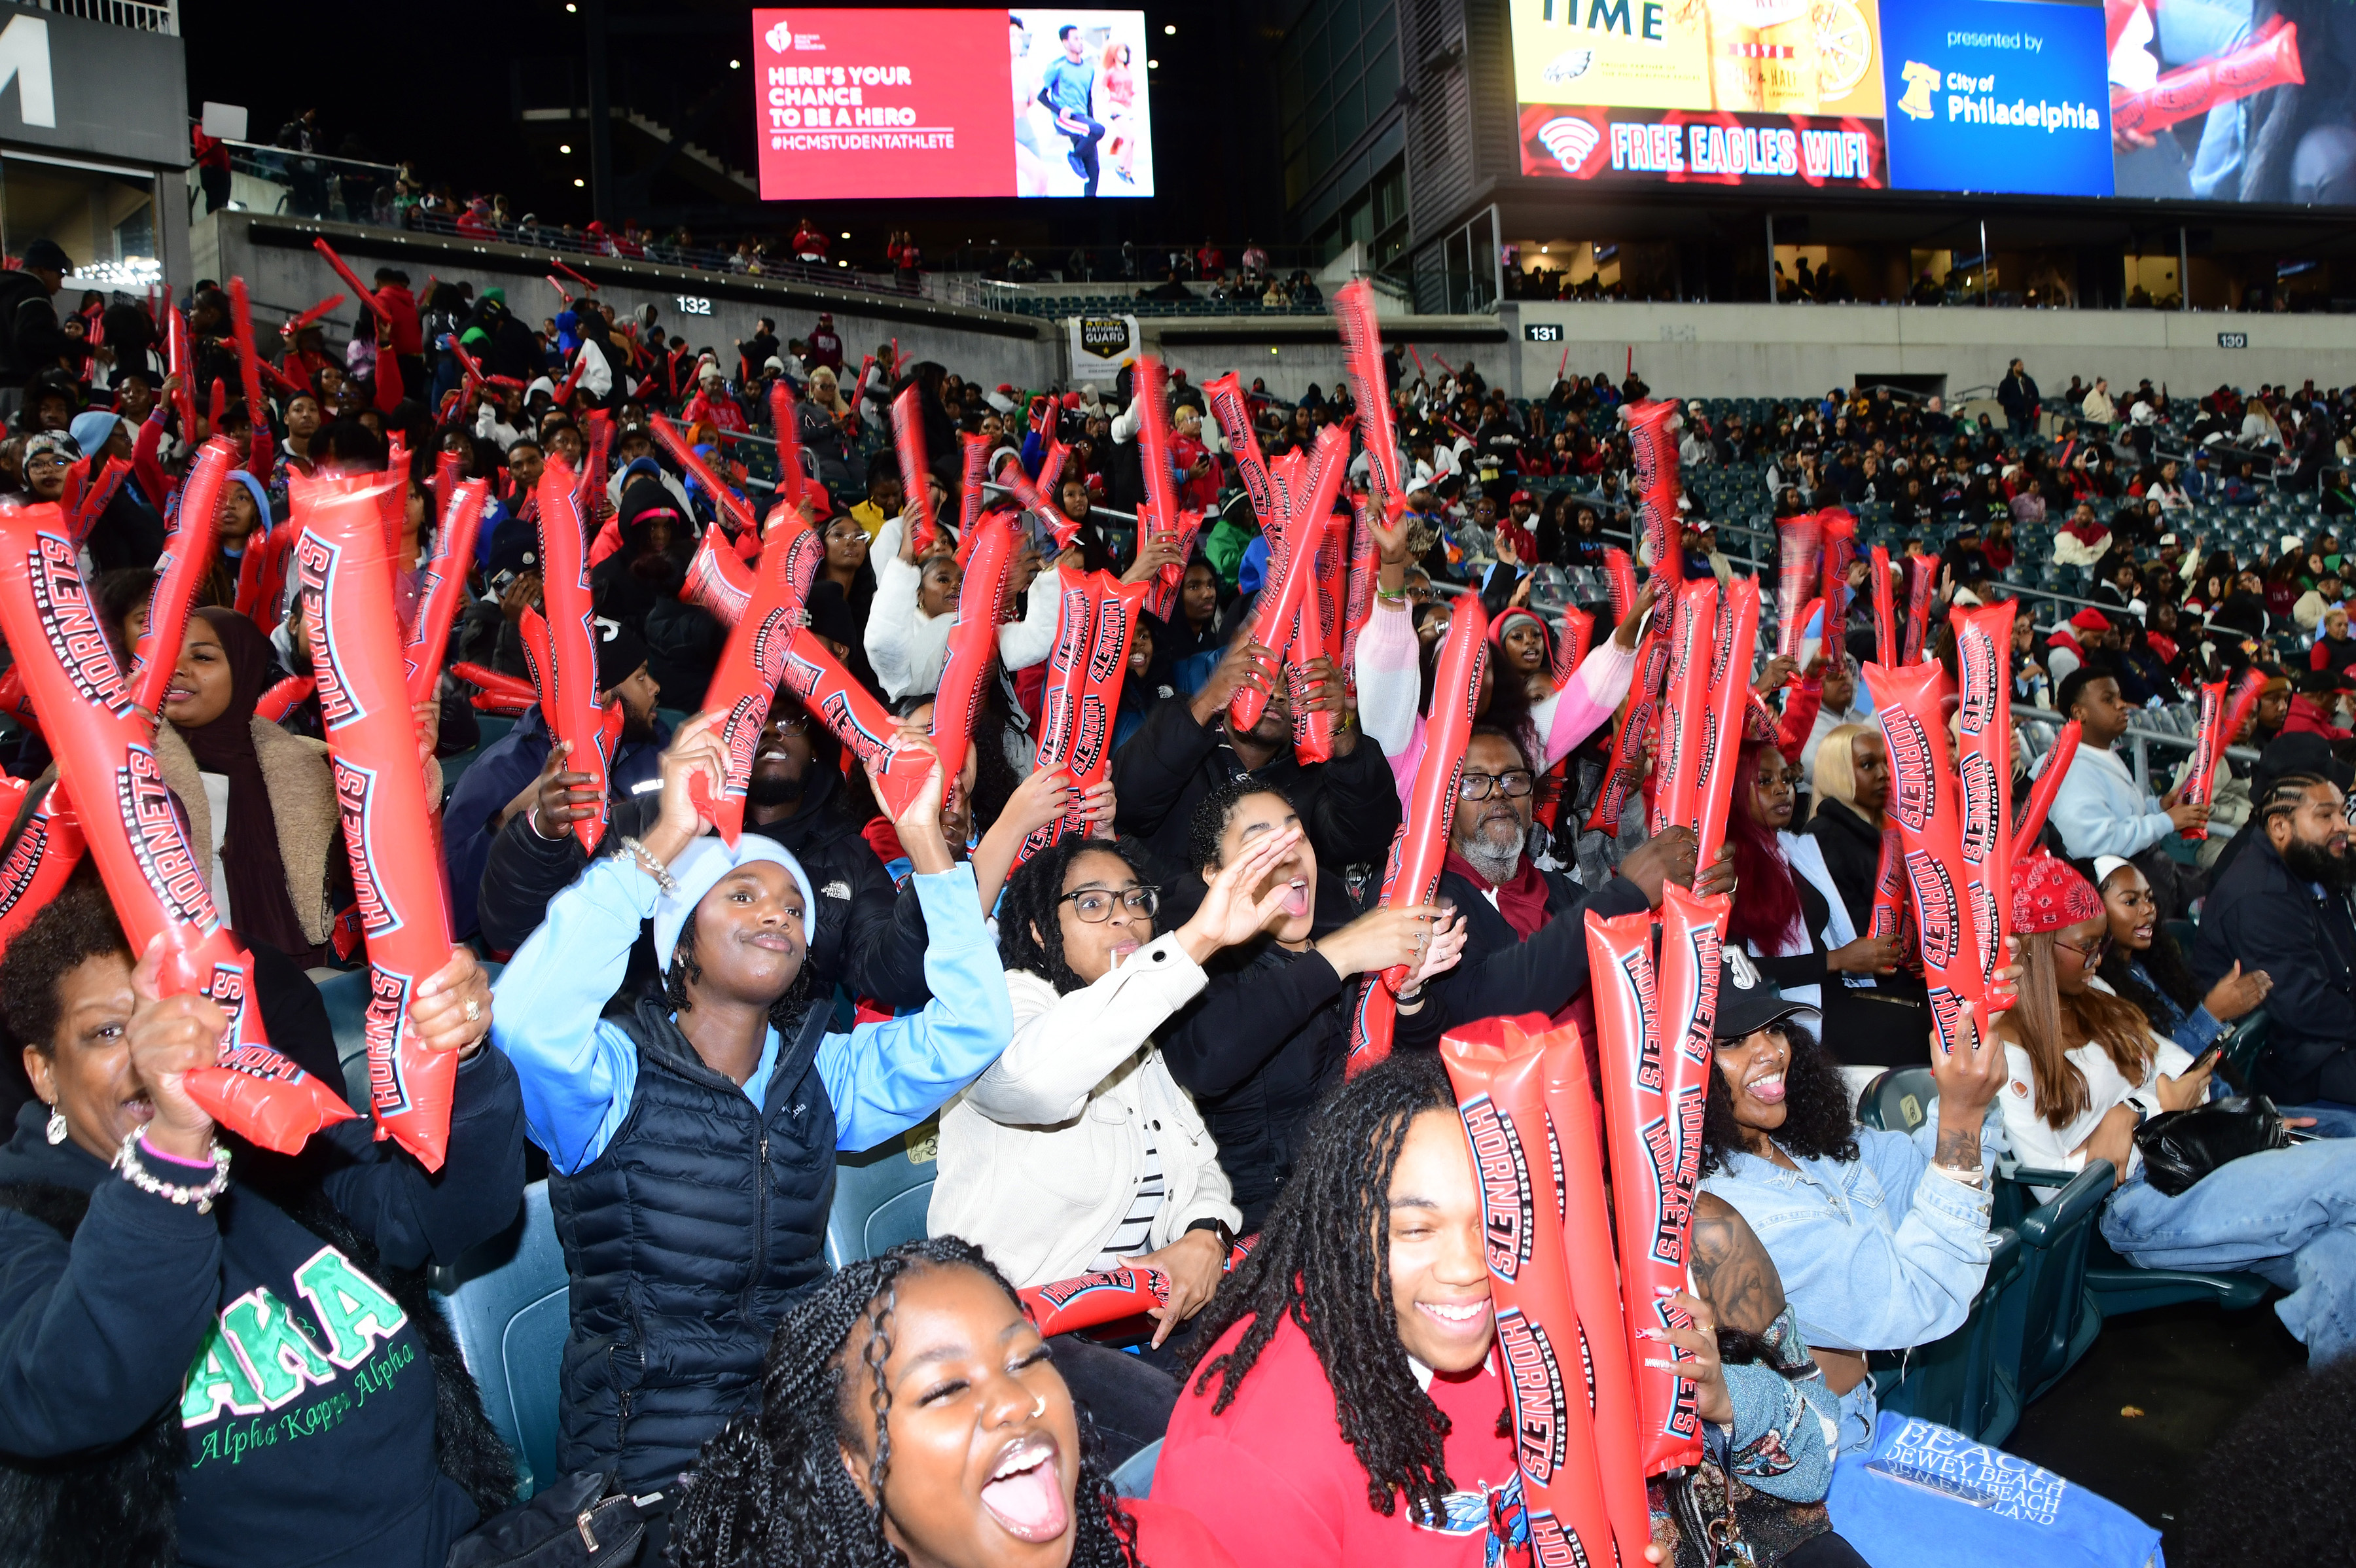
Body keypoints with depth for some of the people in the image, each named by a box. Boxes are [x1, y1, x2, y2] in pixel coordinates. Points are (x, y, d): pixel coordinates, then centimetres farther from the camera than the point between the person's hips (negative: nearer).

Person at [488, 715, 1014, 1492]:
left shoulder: (822, 1075, 9)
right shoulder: (618, 1071, -5)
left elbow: (968, 1027, -3)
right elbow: (529, 1025, -27)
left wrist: (923, 835, -10)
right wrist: (667, 838, -27)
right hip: (653, 1449, -5)